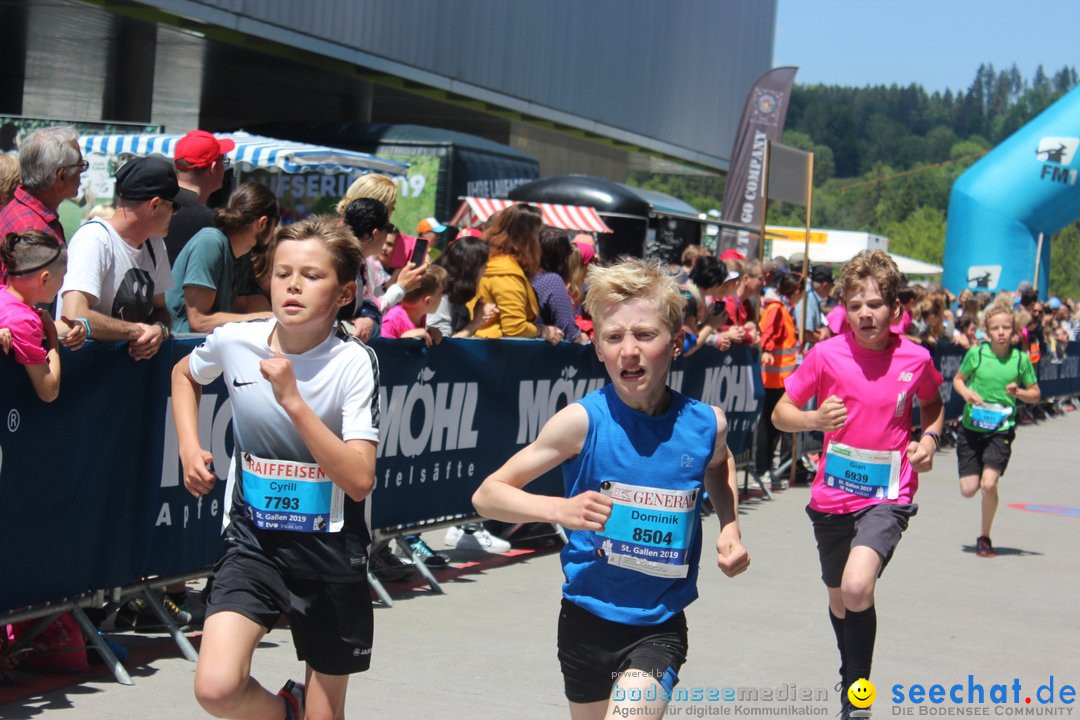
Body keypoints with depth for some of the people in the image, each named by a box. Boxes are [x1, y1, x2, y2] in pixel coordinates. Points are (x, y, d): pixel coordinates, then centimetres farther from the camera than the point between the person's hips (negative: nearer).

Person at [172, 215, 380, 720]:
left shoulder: (354, 362, -15)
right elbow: (184, 374, 19)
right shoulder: (234, 342, -6)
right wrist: (189, 448, 4)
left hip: (329, 550, -2)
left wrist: (293, 400, -29)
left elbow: (359, 481, -24)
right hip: (253, 541, 2)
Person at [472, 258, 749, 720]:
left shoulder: (707, 425, -7)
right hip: (588, 619, 0)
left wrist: (730, 527, 4)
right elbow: (487, 495, -10)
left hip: (660, 626, 0)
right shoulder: (583, 421, -15)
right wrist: (559, 509, -26)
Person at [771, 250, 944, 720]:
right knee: (839, 599, 20)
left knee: (858, 589, -27)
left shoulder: (915, 358, -4)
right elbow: (780, 413, -2)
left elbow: (933, 405, 17)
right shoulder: (826, 354, -7)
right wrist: (814, 419, -22)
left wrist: (929, 438, -2)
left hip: (888, 496, -2)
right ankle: (853, 682, 48)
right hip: (832, 495, 2)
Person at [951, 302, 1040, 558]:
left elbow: (1035, 395, 7)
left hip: (1001, 429, -1)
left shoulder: (1021, 359, -3)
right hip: (971, 427, 1)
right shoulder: (976, 353, -4)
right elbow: (957, 379, 10)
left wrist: (1019, 392, -14)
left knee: (989, 484, -16)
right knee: (968, 490, 1)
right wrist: (967, 393, -10)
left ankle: (984, 537, 5)